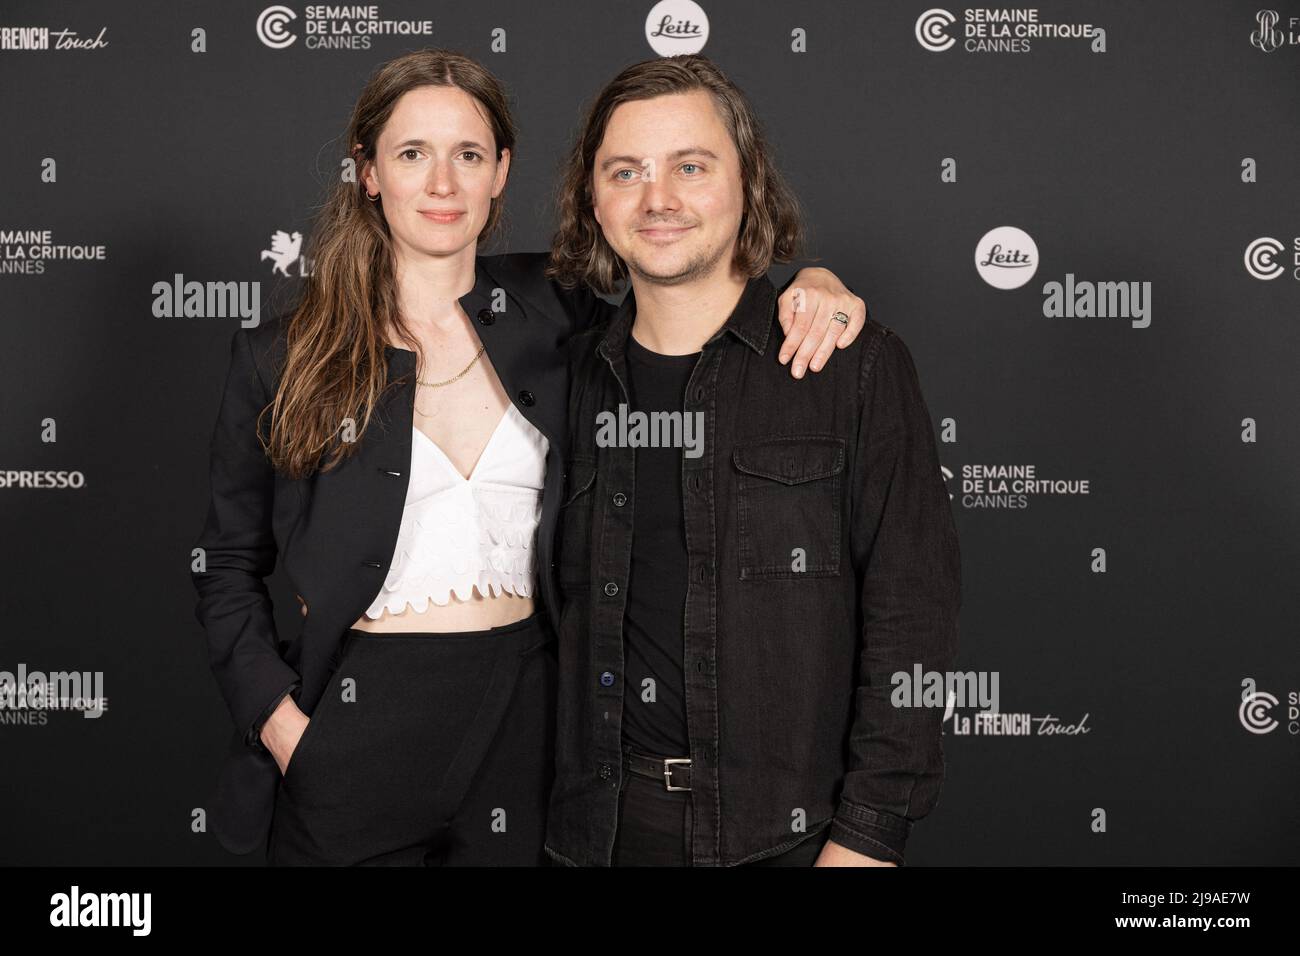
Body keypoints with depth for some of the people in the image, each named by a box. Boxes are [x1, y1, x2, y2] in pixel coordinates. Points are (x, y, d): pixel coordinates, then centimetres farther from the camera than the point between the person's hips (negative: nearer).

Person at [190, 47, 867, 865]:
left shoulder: (548, 314, 2)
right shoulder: (281, 357, -2)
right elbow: (228, 564, 5)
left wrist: (807, 283, -8)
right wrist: (280, 724, -7)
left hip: (520, 721, 2)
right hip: (354, 733, -1)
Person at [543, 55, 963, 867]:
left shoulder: (858, 366, -6)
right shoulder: (575, 378, 4)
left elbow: (910, 620, -9)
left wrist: (868, 835, -14)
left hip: (793, 830, -3)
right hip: (607, 825, 3)